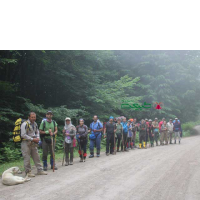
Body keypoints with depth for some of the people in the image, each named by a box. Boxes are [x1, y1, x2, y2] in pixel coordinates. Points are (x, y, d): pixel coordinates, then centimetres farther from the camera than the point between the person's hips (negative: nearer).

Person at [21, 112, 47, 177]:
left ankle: (40, 170, 18)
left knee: (36, 157, 10)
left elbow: (37, 132, 22)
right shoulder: (25, 124, -15)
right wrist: (32, 139, -17)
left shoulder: (35, 124, 10)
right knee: (27, 158, -1)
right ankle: (28, 172, 9)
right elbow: (23, 135, -19)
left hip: (33, 143, 7)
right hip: (26, 143, -7)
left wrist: (37, 138, 1)